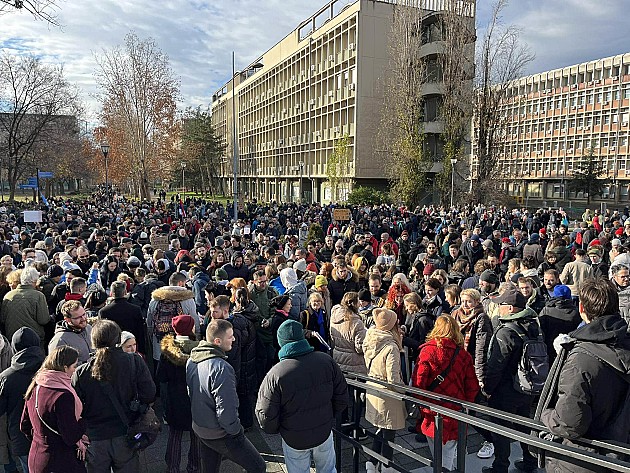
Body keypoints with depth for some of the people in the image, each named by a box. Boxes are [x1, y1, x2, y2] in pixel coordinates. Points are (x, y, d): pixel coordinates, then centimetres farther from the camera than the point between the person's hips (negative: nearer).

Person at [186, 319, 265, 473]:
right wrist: (235, 430, -12)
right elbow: (226, 409, -28)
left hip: (200, 429, 9)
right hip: (221, 435, -8)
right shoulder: (221, 368, -29)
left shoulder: (191, 360, -1)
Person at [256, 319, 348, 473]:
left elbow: (265, 415, -18)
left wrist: (275, 430, 3)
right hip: (324, 433, 2)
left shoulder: (275, 375, -25)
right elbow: (342, 398, -5)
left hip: (294, 440, -2)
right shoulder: (326, 361, -15)